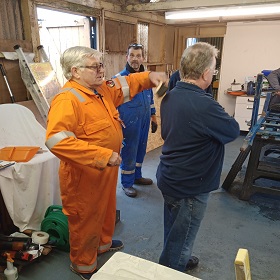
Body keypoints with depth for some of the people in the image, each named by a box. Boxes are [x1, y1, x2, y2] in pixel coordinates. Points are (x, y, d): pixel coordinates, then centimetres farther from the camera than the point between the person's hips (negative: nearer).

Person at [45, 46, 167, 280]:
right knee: (86, 220, 12)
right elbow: (56, 140, -37)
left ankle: (103, 243, 56)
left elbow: (126, 84, 18)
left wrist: (149, 77, -1)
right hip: (84, 175, -9)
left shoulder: (103, 89, 3)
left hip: (107, 169, 9)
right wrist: (102, 154, -38)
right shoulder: (67, 100, -26)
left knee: (106, 210, 28)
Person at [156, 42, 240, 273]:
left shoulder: (170, 97, -2)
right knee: (181, 238, 13)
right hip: (190, 186, -9)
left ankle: (177, 261, 50)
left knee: (173, 231, 27)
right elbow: (233, 131, -14)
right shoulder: (204, 104, -30)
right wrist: (219, 116, 5)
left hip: (169, 178, 9)